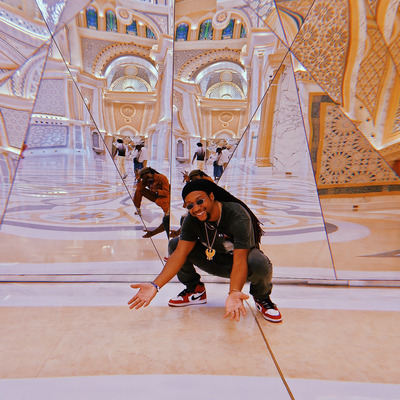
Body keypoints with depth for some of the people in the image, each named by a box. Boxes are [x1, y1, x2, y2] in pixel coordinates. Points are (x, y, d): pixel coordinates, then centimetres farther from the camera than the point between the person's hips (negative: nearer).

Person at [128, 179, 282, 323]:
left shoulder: (238, 216, -31)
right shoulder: (192, 219, -16)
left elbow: (240, 261, -37)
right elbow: (180, 253, -21)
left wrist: (233, 293, -55)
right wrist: (155, 286, -31)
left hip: (242, 257, -3)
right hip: (214, 260, 4)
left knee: (259, 263, -40)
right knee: (174, 244, -15)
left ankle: (262, 298, -3)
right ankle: (195, 290, 6)